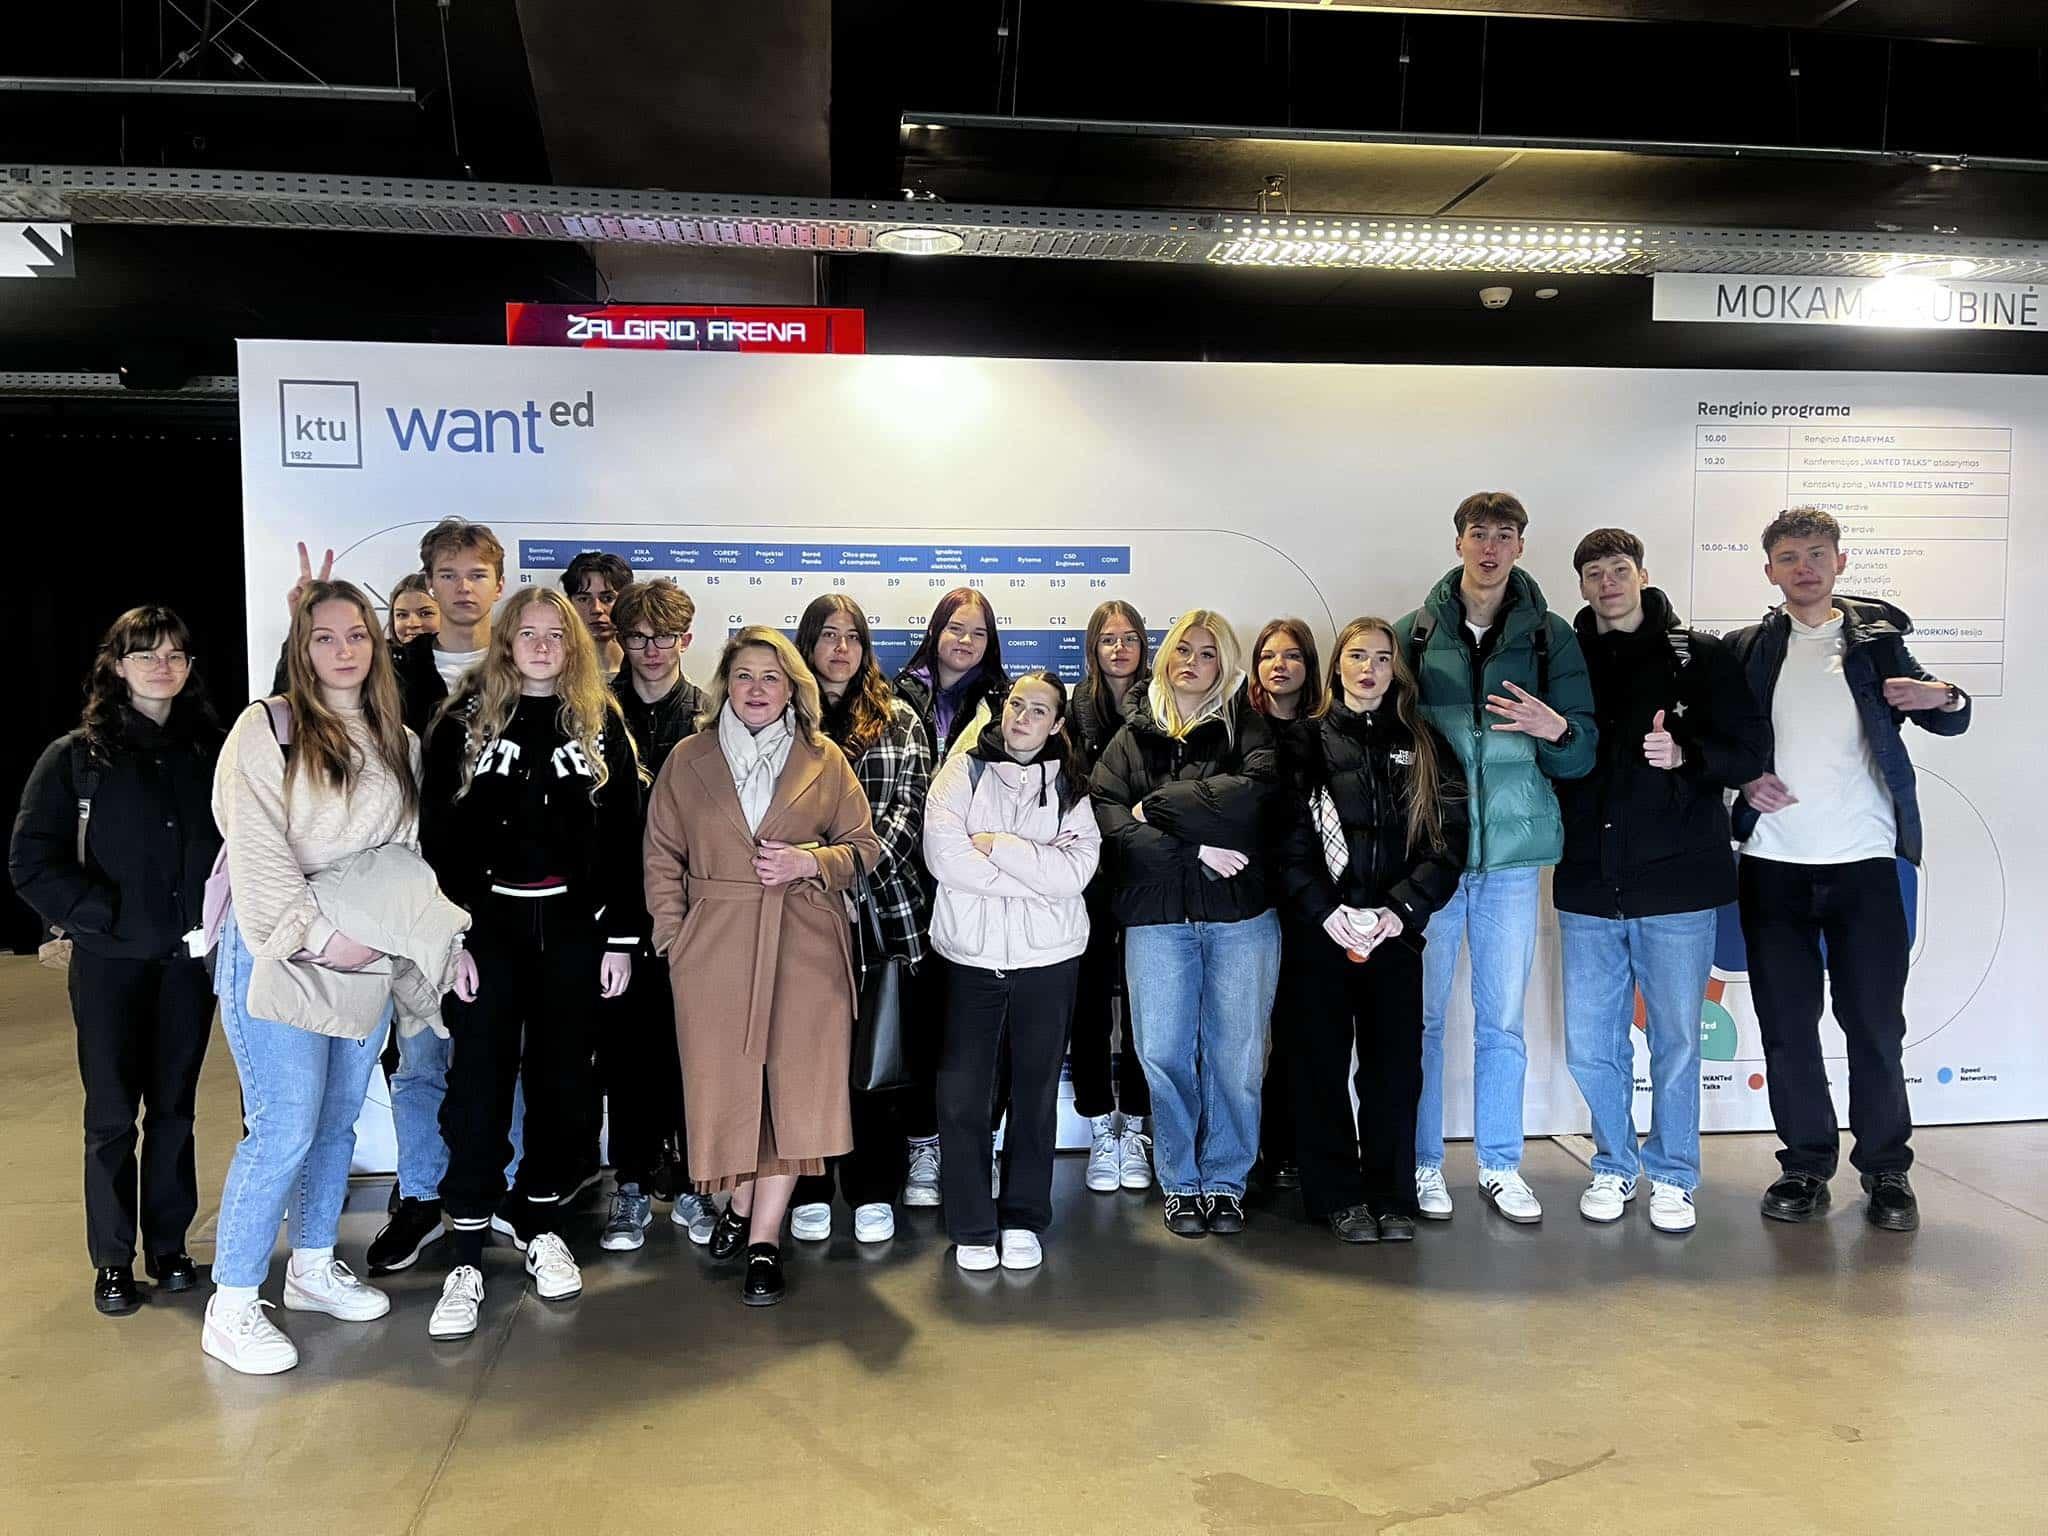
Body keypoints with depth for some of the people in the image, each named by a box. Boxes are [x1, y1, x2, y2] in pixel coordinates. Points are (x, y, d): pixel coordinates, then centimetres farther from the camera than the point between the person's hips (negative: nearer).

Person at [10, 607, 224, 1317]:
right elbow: (32, 860, -5)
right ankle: (113, 1260, 19)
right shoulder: (76, 756, -2)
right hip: (111, 962, -2)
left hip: (190, 959, 2)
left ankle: (168, 1244, 23)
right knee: (112, 1112, 5)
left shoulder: (211, 751, 5)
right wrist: (102, 913, -12)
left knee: (174, 1106, 10)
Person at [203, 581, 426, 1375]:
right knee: (284, 1130, -8)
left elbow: (415, 854, 13)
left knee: (338, 1121, 13)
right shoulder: (267, 728, -6)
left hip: (367, 956, 6)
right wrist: (319, 937, -17)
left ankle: (313, 1267, 30)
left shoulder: (400, 743, 11)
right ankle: (231, 1308, 5)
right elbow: (258, 853, -13)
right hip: (279, 952, -6)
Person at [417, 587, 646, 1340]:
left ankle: (539, 1223, 26)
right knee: (478, 1083, -1)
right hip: (487, 922, -2)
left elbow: (623, 836, 4)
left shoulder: (602, 724, 5)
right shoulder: (465, 719, 1)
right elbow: (436, 833, -2)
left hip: (573, 926, 2)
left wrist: (620, 937, -1)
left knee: (562, 1078, 9)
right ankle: (466, 1258, 6)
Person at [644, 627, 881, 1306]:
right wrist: (674, 938, -1)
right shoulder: (688, 760, 8)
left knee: (795, 1085, -4)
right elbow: (662, 857, 8)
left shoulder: (824, 761, 7)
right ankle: (741, 1204, 29)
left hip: (805, 948, 0)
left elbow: (864, 845, 10)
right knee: (725, 1083, 4)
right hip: (715, 950, 1)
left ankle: (764, 1239, 6)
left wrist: (811, 861, -9)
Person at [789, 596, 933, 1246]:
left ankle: (873, 1192, 16)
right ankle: (809, 1191, 17)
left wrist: (863, 865, -13)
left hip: (883, 906, 1)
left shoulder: (898, 720, 12)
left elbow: (908, 804, 1)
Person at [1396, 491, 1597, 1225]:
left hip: (1514, 848, 1)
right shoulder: (1413, 632, 2)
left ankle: (1500, 1164, 24)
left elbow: (1584, 752, 4)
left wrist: (1555, 729, -18)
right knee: (1422, 1013, 6)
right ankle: (1422, 1163, 20)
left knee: (1502, 1019, 9)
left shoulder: (1551, 635, 4)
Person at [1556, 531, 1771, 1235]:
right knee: (1590, 1047, 8)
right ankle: (1613, 1168, 28)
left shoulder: (1700, 656, 1)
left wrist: (1686, 754, -18)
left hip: (1677, 885, -2)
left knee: (1676, 1043, 7)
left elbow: (1752, 748, -2)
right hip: (1588, 889, 2)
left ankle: (1672, 1176, 25)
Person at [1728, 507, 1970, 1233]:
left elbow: (1951, 718, 3)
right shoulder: (1747, 649, 7)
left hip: (1863, 860, -1)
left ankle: (1886, 1170, 16)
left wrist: (1943, 698, -19)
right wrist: (1742, 779, -10)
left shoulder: (1875, 641, 6)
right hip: (1773, 864, 1)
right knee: (1787, 1025, 5)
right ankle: (1806, 1165, 17)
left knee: (1875, 1023, 2)